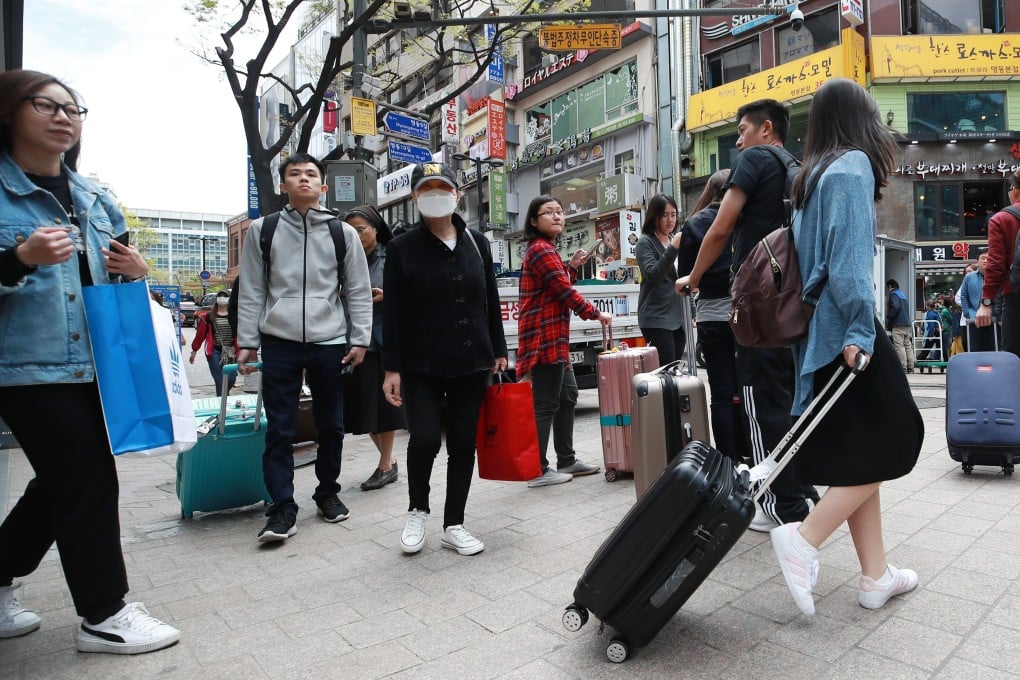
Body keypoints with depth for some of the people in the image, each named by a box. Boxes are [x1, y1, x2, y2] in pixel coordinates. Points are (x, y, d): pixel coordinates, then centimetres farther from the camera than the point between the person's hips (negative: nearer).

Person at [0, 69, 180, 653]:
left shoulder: (96, 200, 14)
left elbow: (118, 272, 21)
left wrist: (136, 270, 0)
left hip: (95, 363, 7)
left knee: (62, 483, 16)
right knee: (89, 482, -3)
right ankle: (103, 615, 14)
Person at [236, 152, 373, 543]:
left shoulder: (342, 232, 7)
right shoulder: (262, 230, 8)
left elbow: (359, 290, 7)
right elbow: (252, 291, 8)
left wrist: (359, 340, 0)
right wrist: (247, 342, 3)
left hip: (330, 342, 1)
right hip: (279, 342, 0)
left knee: (330, 424, 10)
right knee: (279, 428, 0)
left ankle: (328, 492, 27)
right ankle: (283, 508, 9)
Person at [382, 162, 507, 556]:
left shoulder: (476, 243, 8)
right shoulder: (402, 248, -1)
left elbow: (491, 302, 12)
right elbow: (393, 313, -4)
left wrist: (499, 353, 9)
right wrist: (391, 369, -8)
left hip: (472, 363, 3)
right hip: (421, 366, -3)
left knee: (463, 444, 6)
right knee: (425, 439, -11)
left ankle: (454, 525, 21)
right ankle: (417, 510, 18)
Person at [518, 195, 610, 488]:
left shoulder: (546, 249, 21)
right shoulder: (540, 249, -12)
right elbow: (565, 291, -17)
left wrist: (573, 265, 13)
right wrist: (596, 314, -8)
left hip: (553, 338, 11)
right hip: (543, 338, -11)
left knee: (567, 396, 16)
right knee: (546, 404, -7)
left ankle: (567, 460, 25)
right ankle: (538, 471, -1)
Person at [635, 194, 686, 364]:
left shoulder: (676, 240, 17)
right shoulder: (645, 242, -3)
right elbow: (652, 275, -17)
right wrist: (673, 248, -23)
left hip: (679, 317, 7)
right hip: (657, 318, -6)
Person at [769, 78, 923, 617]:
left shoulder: (812, 175, 17)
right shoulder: (853, 165, -5)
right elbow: (849, 255, -17)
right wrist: (859, 329, -20)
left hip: (818, 330, 8)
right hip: (845, 329, -8)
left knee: (856, 457, 10)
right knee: (889, 442, 0)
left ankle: (875, 576, 17)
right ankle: (803, 538, -6)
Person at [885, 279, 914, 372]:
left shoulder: (893, 294, -2)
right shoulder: (903, 295, 24)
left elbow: (896, 307, -17)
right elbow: (907, 309, 24)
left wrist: (888, 317, -6)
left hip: (898, 325, -9)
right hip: (907, 324, 9)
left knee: (899, 347, -10)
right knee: (908, 346, 7)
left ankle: (903, 367, -14)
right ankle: (910, 367, 7)